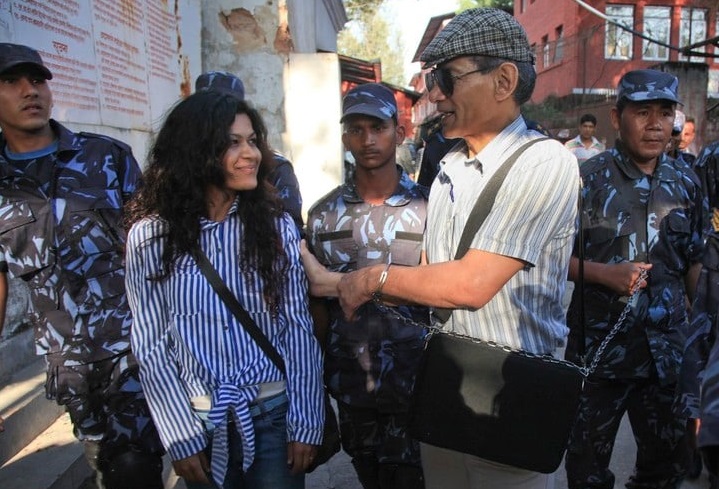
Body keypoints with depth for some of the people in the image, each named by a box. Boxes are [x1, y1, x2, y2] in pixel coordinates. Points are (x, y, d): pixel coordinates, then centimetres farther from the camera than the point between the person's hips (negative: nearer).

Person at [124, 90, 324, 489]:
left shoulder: (277, 226, -4)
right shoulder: (150, 235, -6)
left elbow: (298, 328, -4)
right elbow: (150, 342, -4)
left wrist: (305, 421, -5)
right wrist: (180, 436, -6)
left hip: (275, 414, 1)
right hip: (199, 421, 0)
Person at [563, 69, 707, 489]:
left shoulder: (687, 184, 5)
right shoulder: (588, 178, -8)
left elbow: (694, 263, 13)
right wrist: (604, 273, -20)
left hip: (667, 350, 4)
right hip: (599, 348, -3)